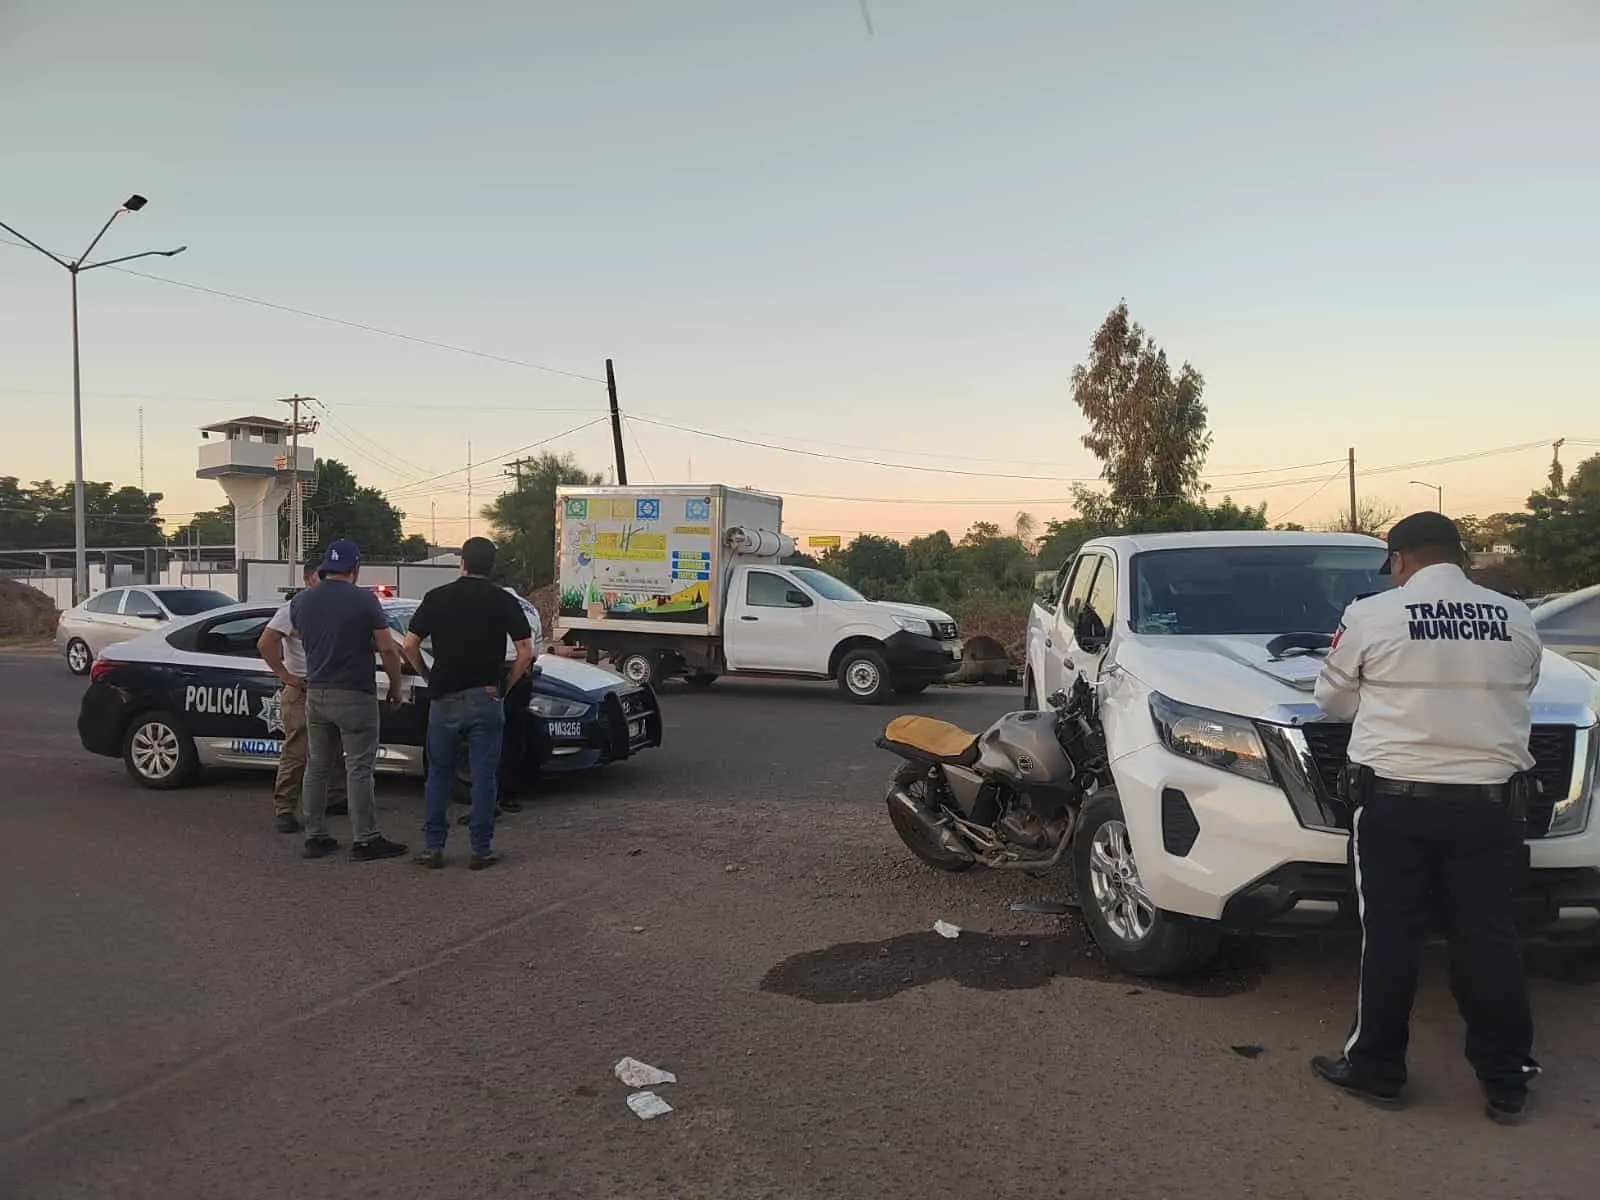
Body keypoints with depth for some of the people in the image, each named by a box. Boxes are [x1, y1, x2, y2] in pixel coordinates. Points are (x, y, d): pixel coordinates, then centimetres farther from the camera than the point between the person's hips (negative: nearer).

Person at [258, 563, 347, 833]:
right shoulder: (294, 608, -10)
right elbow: (265, 644, -17)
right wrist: (285, 676, -16)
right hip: (300, 691, -7)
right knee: (296, 753, -7)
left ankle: (334, 798, 27)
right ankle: (284, 810, -2)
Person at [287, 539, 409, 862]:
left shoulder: (301, 602, 3)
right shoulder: (364, 600, -12)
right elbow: (387, 649, -12)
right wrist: (396, 686, 1)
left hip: (316, 695, 5)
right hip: (355, 696, -5)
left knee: (316, 768, 13)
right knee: (358, 770, -1)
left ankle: (315, 837, 18)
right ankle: (365, 841, 3)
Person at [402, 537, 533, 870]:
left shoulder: (437, 598, 1)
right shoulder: (504, 601, -1)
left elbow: (410, 645, 0)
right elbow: (525, 652, -4)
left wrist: (428, 677, 13)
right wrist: (505, 686, 7)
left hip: (444, 698, 1)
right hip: (486, 698, -1)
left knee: (439, 774, 12)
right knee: (484, 776, 4)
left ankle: (434, 846, 15)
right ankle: (481, 849, 7)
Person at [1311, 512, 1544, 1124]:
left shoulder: (1371, 616, -6)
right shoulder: (1517, 620, 4)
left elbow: (1332, 699, 4)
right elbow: (1519, 697, 15)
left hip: (1394, 799, -3)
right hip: (1488, 801, 3)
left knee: (1389, 936, 6)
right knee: (1489, 939, 11)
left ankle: (1376, 1068, 17)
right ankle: (1507, 1082, 20)